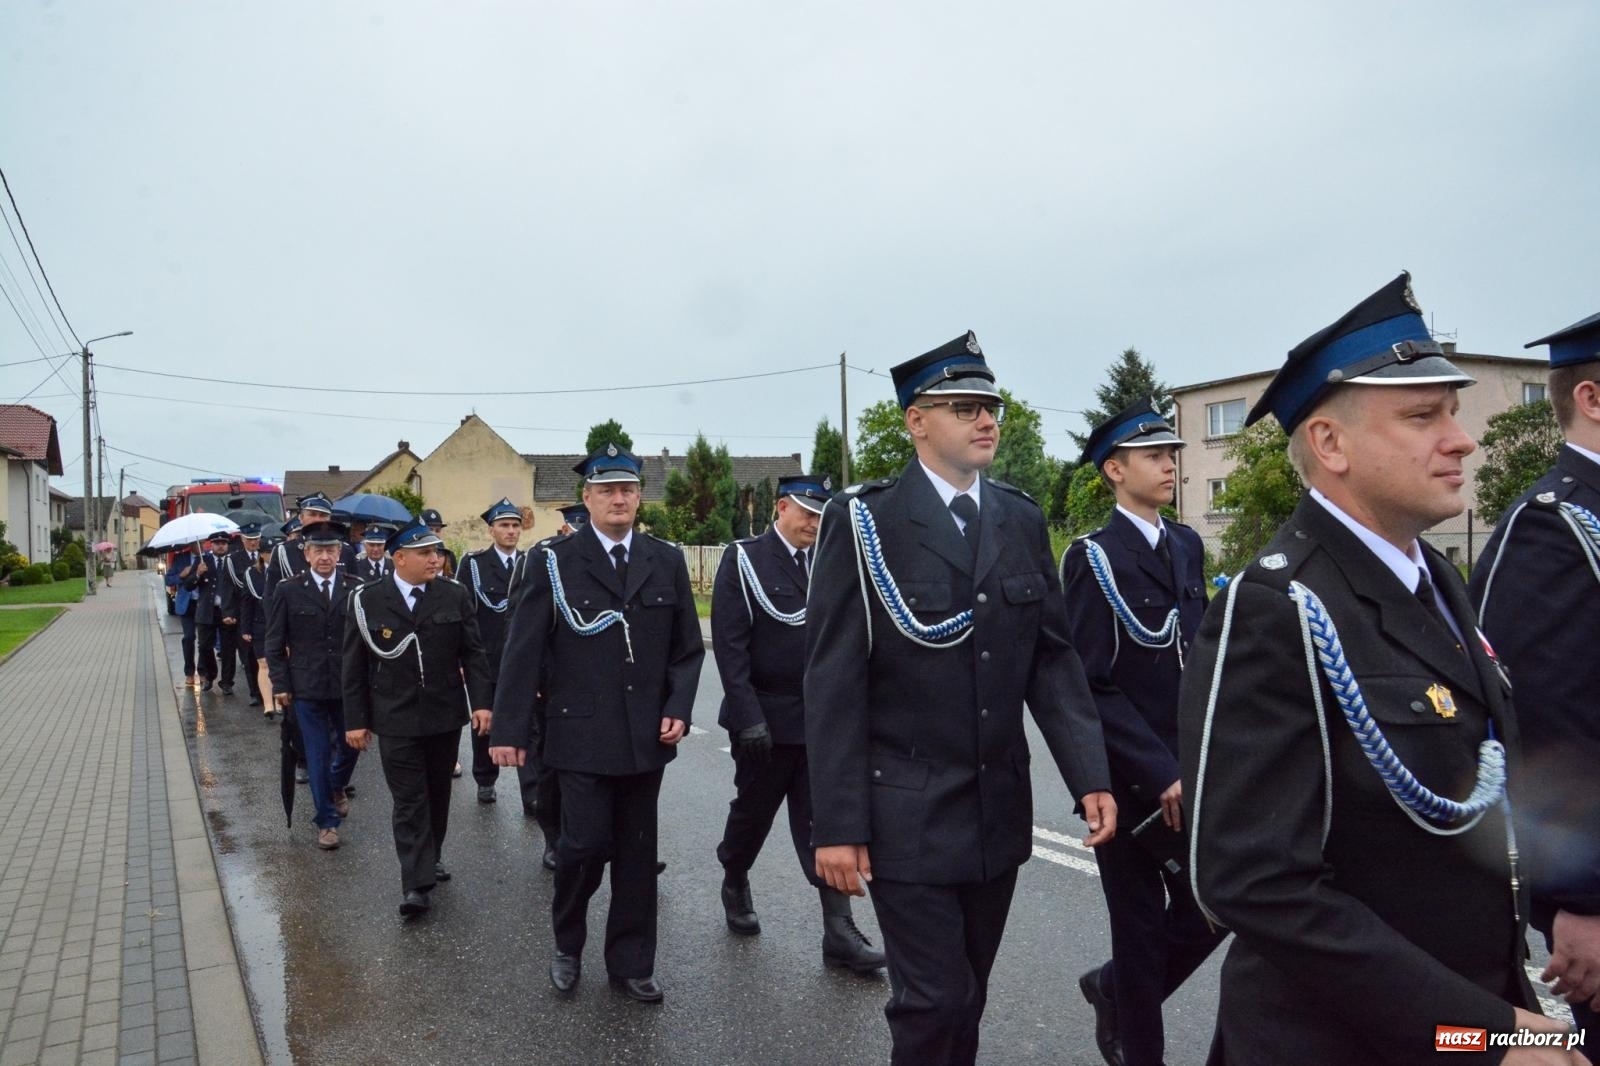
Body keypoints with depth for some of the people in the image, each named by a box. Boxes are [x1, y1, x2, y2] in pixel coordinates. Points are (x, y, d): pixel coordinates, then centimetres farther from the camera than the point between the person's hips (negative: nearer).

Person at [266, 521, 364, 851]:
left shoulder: (356, 589, -1)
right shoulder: (289, 591, -2)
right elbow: (275, 643, 1)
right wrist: (281, 684, -3)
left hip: (349, 686, 1)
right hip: (307, 688, -1)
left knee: (350, 746, 14)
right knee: (317, 755, 5)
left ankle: (336, 787, 45)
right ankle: (327, 821, 18)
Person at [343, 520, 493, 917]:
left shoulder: (453, 595, 0)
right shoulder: (367, 601, -4)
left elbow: (472, 652, 2)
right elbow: (355, 665, 0)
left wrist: (480, 701, -6)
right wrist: (355, 719, -1)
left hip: (446, 716, 2)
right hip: (396, 720, -2)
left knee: (437, 792, 15)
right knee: (409, 800, -2)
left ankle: (431, 856, 35)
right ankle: (416, 882, 3)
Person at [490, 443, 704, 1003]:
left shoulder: (667, 561, 6)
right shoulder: (555, 561, -3)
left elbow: (688, 647, 9)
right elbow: (523, 651, -4)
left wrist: (679, 708, -3)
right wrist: (509, 729, -7)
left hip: (647, 735, 3)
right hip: (582, 732, -3)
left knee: (637, 851, 10)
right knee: (586, 842, -3)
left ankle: (631, 964, 26)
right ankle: (567, 944, 26)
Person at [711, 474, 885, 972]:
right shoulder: (743, 559, -7)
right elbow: (729, 644, -12)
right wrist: (749, 718, -18)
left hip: (822, 719, 3)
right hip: (767, 718, -3)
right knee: (753, 811, 15)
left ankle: (839, 931, 7)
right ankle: (734, 885, 41)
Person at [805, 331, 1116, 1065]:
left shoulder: (1022, 520, 6)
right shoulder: (863, 521, -9)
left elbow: (1052, 657, 6)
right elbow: (834, 682, -12)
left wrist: (1089, 776, -4)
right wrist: (836, 823, -14)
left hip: (999, 809, 5)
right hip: (906, 812, -5)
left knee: (968, 996, 17)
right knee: (935, 1001, 1)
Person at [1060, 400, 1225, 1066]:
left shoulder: (1187, 546, 9)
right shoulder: (1095, 558, -12)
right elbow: (1091, 686, -17)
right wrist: (1161, 775, -19)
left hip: (1188, 771, 6)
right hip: (1130, 779, -6)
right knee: (1143, 927, 7)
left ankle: (1116, 989, 34)